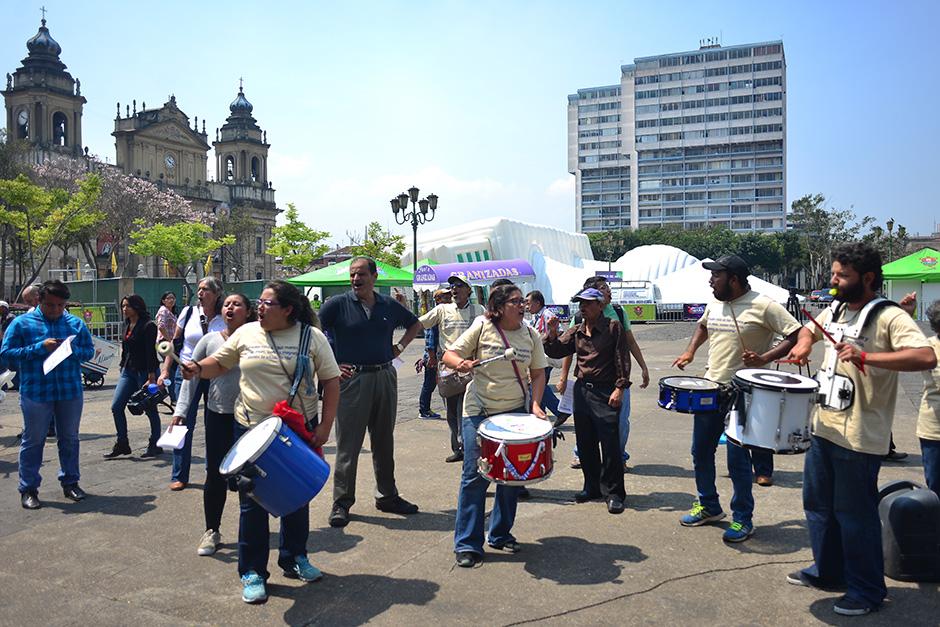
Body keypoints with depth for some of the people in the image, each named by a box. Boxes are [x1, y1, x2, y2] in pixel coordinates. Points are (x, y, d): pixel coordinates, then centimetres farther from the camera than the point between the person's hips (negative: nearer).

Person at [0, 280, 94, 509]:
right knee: (33, 441, 6)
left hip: (71, 391, 3)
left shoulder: (76, 323, 6)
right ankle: (28, 489, 17)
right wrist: (40, 348, -17)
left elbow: (89, 351, 7)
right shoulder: (22, 323, -2)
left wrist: (73, 350, -14)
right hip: (35, 393, -3)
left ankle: (70, 482, 26)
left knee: (70, 439, 12)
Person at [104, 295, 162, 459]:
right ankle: (122, 444, 12)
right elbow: (125, 349, 18)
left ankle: (155, 445, 14)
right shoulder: (127, 325, 11)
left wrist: (151, 376, -21)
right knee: (116, 406, 1)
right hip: (128, 371, 8)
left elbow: (150, 352, -17)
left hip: (145, 371, -8)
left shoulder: (148, 326, -12)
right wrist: (123, 368, 16)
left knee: (150, 410, 3)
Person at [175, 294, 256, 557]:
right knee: (215, 474, 6)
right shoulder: (210, 340, 0)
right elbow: (191, 375, 4)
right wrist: (180, 411, -1)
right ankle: (212, 531, 23)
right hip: (218, 416, 2)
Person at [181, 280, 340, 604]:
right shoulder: (246, 333, 0)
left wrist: (325, 426, -10)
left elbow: (331, 381, -5)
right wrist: (198, 368, -12)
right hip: (252, 430, 1)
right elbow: (219, 363, 10)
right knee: (252, 502, 5)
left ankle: (294, 558, 35)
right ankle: (252, 571, 20)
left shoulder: (312, 337, -5)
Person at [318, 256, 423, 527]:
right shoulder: (338, 304, -4)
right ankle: (341, 503, 11)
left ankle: (387, 496, 26)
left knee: (384, 442, 13)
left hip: (385, 377, 4)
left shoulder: (388, 305, 7)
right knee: (348, 444, 0)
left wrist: (400, 346, 10)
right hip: (352, 379, -4)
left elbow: (415, 324, 23)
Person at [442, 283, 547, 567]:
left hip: (516, 412, 4)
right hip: (479, 411, -3)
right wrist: (460, 363, -27)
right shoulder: (482, 328, -7)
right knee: (475, 475, -4)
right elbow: (449, 355, -5)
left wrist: (535, 404, -8)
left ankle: (501, 535, 29)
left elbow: (538, 374, 7)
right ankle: (467, 544, 7)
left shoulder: (530, 335, 1)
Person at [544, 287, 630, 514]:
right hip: (582, 390, 6)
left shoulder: (613, 327, -5)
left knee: (610, 444, -4)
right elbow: (555, 351, 9)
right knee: (585, 443, 12)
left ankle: (613, 493, 7)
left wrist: (620, 388, -14)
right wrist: (552, 334, -9)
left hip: (606, 392, -6)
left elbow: (622, 360, -7)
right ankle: (592, 486, 27)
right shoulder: (576, 331, 10)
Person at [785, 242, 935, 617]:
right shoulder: (834, 311, 8)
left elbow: (926, 358, -29)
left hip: (859, 438, -8)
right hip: (824, 428, 8)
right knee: (818, 503, 19)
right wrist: (804, 342, 7)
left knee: (855, 515, 4)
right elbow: (809, 328, 29)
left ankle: (867, 591, 22)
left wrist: (866, 356, -36)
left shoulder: (889, 318, -16)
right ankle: (827, 570, 38)